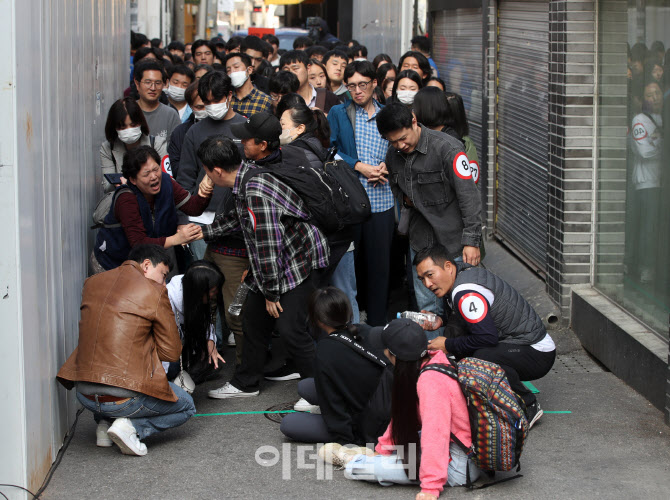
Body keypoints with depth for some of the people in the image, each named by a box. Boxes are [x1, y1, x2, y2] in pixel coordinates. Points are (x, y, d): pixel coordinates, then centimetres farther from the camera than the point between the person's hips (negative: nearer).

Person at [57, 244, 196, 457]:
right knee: (186, 407, 21)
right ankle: (130, 426, -3)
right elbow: (171, 353, 0)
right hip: (124, 398, -6)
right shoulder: (154, 292, -6)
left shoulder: (92, 283, 11)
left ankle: (104, 423, 19)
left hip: (84, 395, 6)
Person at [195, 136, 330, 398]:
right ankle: (245, 383, 32)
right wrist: (203, 232, 28)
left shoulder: (256, 193, -31)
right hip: (276, 259, 10)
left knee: (289, 327, -11)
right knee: (254, 317, 16)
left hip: (300, 258, -10)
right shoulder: (246, 177, 1)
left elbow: (268, 245, -28)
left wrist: (272, 293, -19)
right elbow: (238, 217, 22)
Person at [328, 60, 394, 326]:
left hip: (382, 201, 1)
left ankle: (377, 322, 15)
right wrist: (358, 166, -13)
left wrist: (386, 168, -5)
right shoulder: (338, 113, 7)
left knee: (380, 264, 5)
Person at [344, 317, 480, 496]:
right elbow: (403, 414, 15)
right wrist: (382, 448, 19)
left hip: (460, 463, -10)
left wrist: (431, 488, -30)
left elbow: (435, 434, -29)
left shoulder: (430, 381, -25)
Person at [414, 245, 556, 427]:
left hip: (538, 354, -10)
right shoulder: (465, 273, 6)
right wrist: (440, 321, 4)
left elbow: (487, 337, -28)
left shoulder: (465, 293, -24)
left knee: (483, 357, -36)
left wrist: (448, 346, -15)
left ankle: (528, 407, -15)